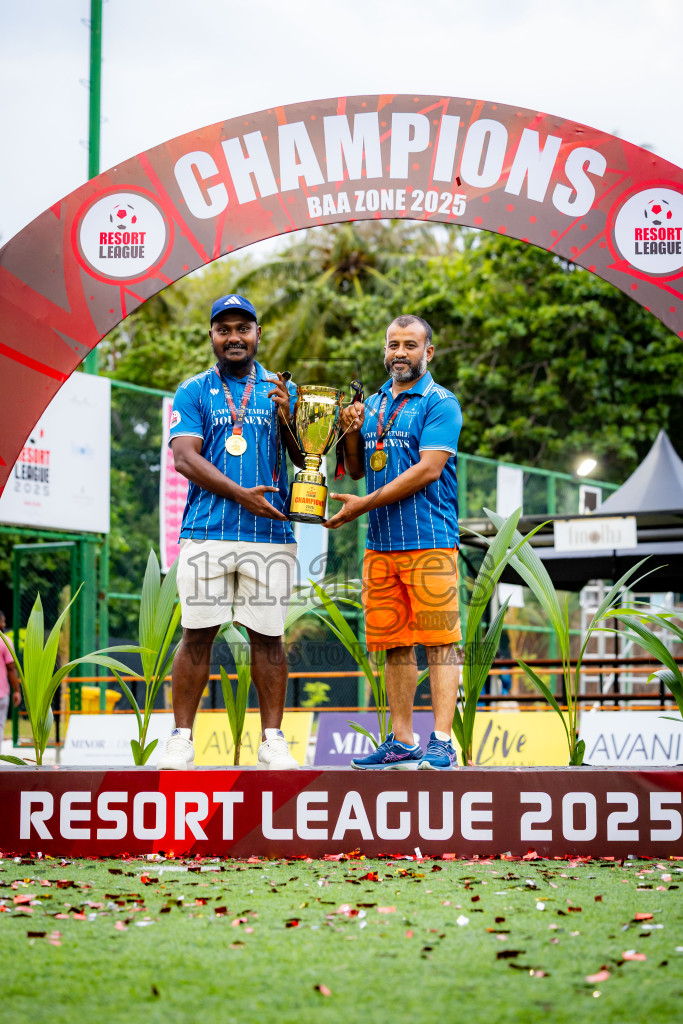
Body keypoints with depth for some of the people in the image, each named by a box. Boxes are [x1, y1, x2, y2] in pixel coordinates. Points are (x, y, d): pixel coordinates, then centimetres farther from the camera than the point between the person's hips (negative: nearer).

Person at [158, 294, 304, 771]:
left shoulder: (281, 391, 13)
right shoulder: (193, 392, 9)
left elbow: (306, 459, 9)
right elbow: (185, 458, -3)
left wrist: (286, 419, -10)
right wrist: (240, 494, -15)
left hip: (269, 533, 1)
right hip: (206, 531, -1)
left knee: (268, 636, 2)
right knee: (197, 634, -2)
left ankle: (273, 740, 8)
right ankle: (182, 739, 4)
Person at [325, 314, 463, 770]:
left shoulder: (440, 403, -4)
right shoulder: (373, 404, 17)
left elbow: (428, 469, -14)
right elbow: (357, 470, 21)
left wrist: (365, 504, -13)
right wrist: (352, 433, 0)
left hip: (429, 540, -7)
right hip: (380, 544, 7)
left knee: (440, 643, -7)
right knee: (395, 645, 8)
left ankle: (442, 743, -9)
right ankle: (402, 743, 13)